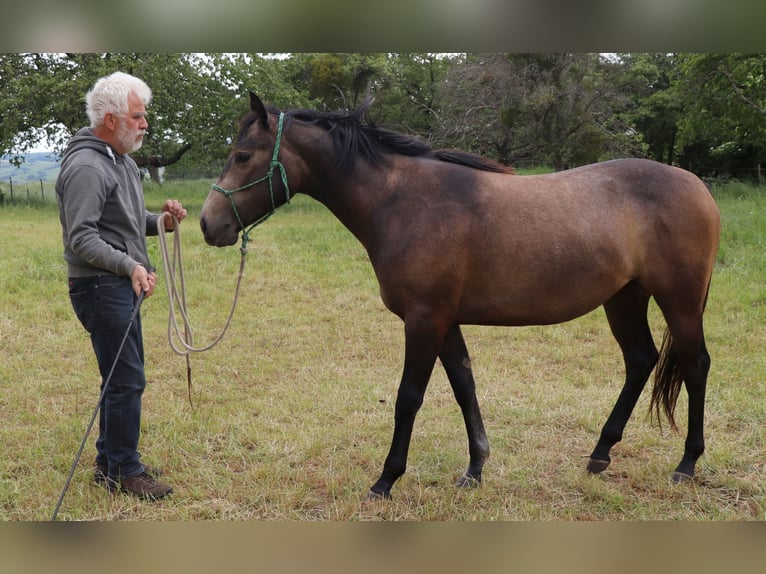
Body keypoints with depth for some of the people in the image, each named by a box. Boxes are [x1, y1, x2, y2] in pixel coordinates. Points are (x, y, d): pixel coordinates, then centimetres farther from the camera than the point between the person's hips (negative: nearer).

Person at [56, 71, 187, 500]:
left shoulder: (123, 161, 15)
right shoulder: (86, 167, -17)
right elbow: (81, 239, -22)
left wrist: (162, 221, 4)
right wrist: (131, 265, -30)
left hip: (123, 286, 10)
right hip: (101, 287, -10)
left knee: (123, 378, 16)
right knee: (127, 380, -7)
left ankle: (109, 464, 27)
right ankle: (126, 472, 4)